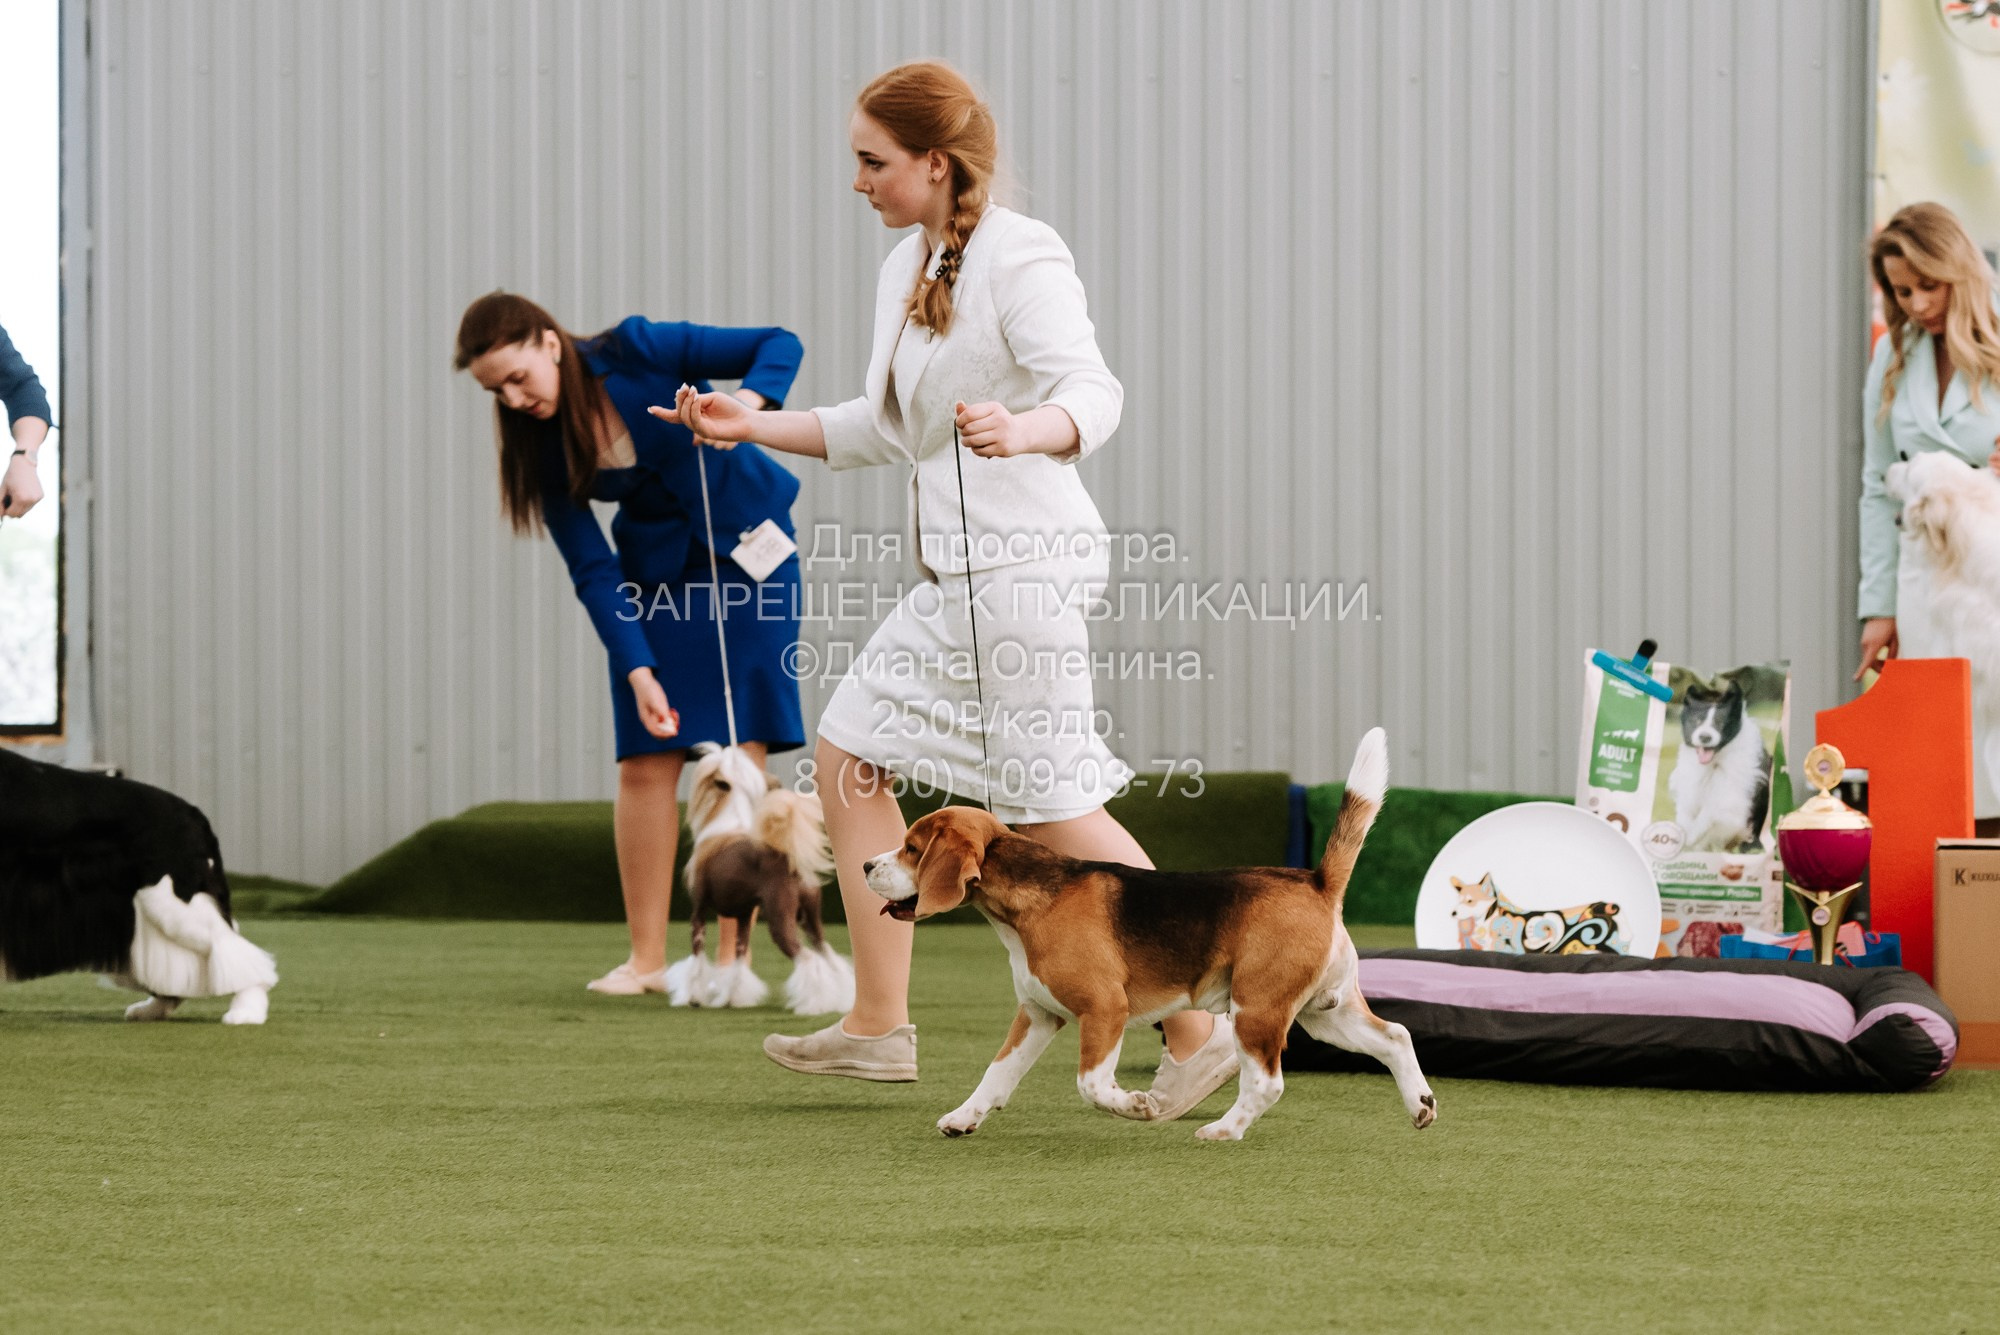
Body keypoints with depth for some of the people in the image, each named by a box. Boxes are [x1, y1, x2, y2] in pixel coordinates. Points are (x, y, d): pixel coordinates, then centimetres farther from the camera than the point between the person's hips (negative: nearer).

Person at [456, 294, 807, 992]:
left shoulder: (639, 351, -20)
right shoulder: (539, 445, -10)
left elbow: (780, 345, -13)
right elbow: (592, 570, -10)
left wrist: (746, 402, -33)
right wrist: (638, 671, -21)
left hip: (746, 550, -3)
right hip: (656, 573, 3)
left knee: (740, 755, -6)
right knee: (646, 763, -5)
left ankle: (731, 960, -4)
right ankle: (647, 959, 1)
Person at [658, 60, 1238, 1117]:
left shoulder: (1020, 258, -13)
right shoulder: (906, 270, 15)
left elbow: (1091, 394, -24)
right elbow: (882, 430, 24)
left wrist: (1019, 431, -44)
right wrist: (751, 427, 18)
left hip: (1023, 564, -10)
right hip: (955, 574, 10)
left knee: (1054, 809, -8)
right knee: (849, 752, 10)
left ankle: (1197, 1030, -1)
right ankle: (878, 1026, 15)